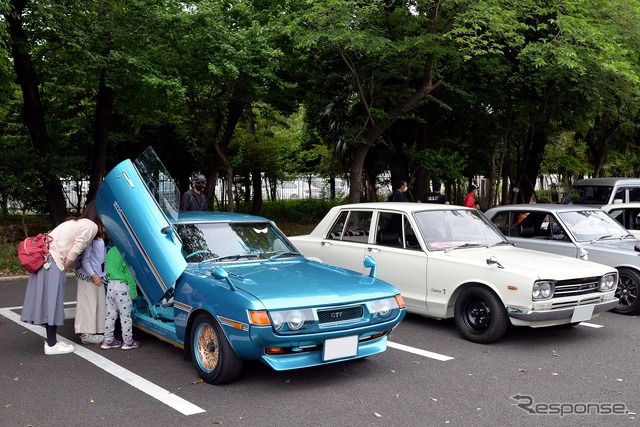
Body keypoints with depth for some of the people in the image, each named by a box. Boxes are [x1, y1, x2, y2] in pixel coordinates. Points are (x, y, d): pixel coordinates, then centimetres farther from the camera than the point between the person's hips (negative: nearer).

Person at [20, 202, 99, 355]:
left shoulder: (76, 221, 25)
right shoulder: (91, 226, -3)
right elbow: (75, 251, -8)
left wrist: (62, 268, 15)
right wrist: (64, 269, -1)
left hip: (45, 259, 9)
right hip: (53, 262, -9)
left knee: (49, 301, 13)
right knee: (52, 302, -3)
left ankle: (51, 340, 21)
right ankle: (52, 345, 3)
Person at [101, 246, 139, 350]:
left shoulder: (110, 251, 8)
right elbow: (129, 274, -13)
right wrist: (133, 293, -8)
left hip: (110, 285, 7)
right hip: (122, 286, -7)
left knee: (110, 314, 14)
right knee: (125, 315, 3)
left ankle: (108, 340, 20)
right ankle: (127, 341, 11)